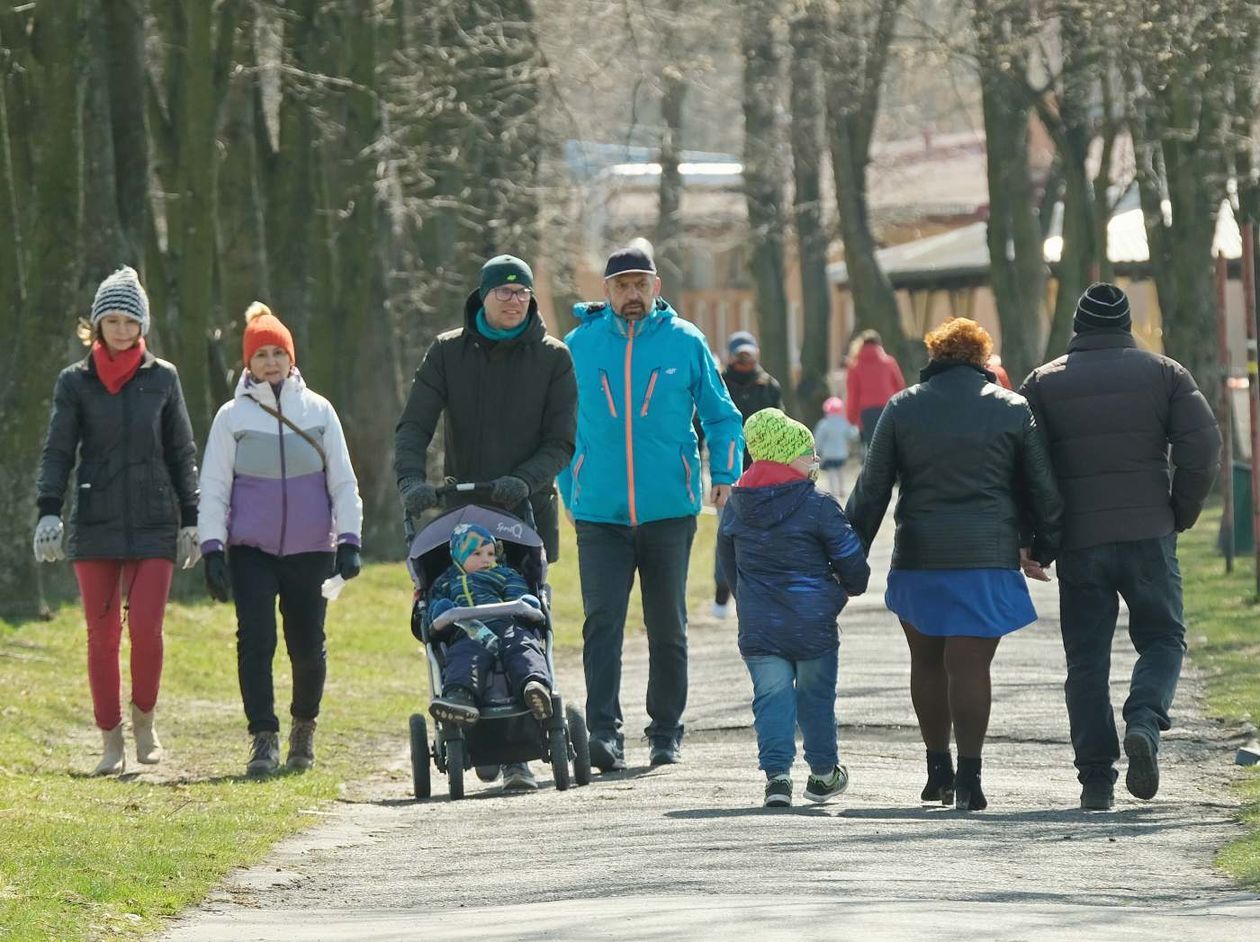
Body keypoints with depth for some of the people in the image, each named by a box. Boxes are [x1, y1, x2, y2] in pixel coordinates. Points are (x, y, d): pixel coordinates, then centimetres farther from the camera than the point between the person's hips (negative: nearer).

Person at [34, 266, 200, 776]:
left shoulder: (162, 379, 7)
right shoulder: (75, 382, 5)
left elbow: (182, 454, 11)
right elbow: (57, 452, 3)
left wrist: (190, 520, 8)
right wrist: (48, 512, -10)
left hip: (154, 524, 0)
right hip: (95, 524, 0)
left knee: (146, 627, -11)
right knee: (101, 635, -1)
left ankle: (144, 720, 12)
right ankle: (111, 741, 7)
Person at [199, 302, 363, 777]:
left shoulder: (318, 411, 5)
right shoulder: (232, 416, 2)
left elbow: (343, 480, 8)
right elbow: (214, 487, 3)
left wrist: (349, 541, -1)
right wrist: (212, 550, -4)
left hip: (311, 550, 1)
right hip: (251, 551, -1)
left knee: (308, 646, 5)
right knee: (256, 641, -13)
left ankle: (304, 726, 29)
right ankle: (264, 739, -10)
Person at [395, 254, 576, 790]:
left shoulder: (552, 358, 6)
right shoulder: (448, 352, 8)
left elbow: (560, 442, 1)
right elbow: (414, 426, 0)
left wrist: (524, 481, -18)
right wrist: (412, 479, -19)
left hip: (528, 510, -1)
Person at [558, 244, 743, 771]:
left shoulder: (684, 342, 2)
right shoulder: (580, 345, 4)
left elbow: (721, 415, 9)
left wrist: (724, 474, -4)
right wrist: (569, 492, 12)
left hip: (669, 510, 0)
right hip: (599, 512, 0)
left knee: (667, 626, 8)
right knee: (602, 622, -13)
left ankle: (666, 732, 19)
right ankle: (604, 732, -18)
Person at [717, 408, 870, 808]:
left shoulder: (735, 507, 4)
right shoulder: (819, 506, -11)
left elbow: (728, 564, 16)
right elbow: (853, 564, -7)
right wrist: (850, 587, 17)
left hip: (758, 628, 2)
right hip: (813, 625, -2)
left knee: (772, 697, 4)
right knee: (816, 696, 14)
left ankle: (777, 772, -12)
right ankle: (823, 772, 26)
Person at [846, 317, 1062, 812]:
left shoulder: (902, 408, 5)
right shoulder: (1013, 409, 3)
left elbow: (872, 489, 5)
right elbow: (1042, 488, 6)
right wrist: (1043, 546, 18)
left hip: (919, 555, 1)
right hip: (989, 556, -1)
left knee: (927, 661, 16)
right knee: (970, 665, -3)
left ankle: (938, 767, 22)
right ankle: (968, 779, -9)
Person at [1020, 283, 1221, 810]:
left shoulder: (1043, 383, 5)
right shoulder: (1163, 374, 4)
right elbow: (1203, 445, -6)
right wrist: (1182, 513, 6)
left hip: (1078, 543, 1)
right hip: (1148, 535, -1)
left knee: (1087, 658, 7)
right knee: (1161, 637, 11)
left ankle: (1096, 777, 2)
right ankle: (1144, 722, -17)